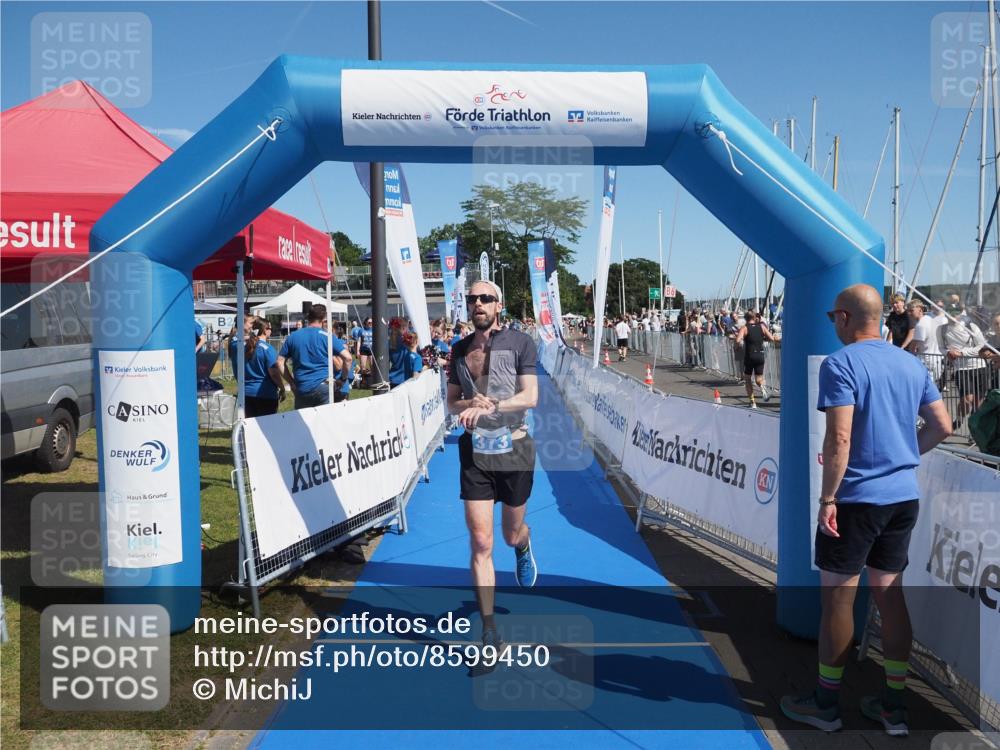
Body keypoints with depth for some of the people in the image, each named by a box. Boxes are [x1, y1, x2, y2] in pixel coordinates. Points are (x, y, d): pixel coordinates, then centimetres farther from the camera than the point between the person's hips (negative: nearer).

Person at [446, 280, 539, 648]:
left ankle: (523, 549, 55)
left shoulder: (519, 342, -5)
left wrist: (490, 406, -27)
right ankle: (488, 629, 5)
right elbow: (452, 403, 11)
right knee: (480, 543, -4)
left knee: (512, 533, 15)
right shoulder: (459, 349, 7)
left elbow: (530, 397, -12)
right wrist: (470, 403, -13)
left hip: (515, 449, -2)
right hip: (475, 451, 2)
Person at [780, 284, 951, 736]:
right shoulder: (911, 364, 9)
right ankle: (894, 706, 22)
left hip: (856, 498, -7)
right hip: (904, 496, 7)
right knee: (889, 594, 14)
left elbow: (839, 438, -21)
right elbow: (941, 426, 11)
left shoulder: (840, 364, -14)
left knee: (837, 597, 4)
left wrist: (827, 499, -16)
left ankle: (826, 703, 16)